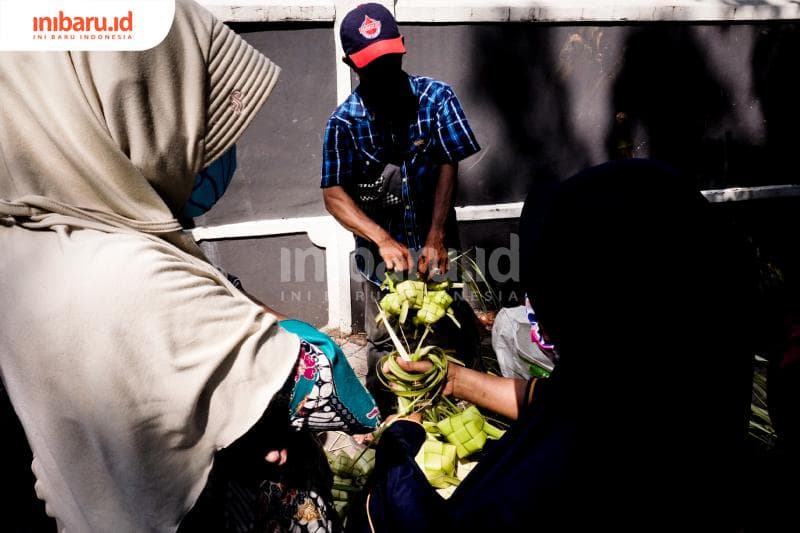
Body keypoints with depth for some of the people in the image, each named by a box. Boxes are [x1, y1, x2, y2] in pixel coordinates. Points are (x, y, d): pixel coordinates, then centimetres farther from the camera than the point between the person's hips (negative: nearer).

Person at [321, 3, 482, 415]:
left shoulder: (435, 97, -6)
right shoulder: (345, 121, -10)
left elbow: (448, 167, -8)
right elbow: (334, 194, -13)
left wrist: (435, 238, -15)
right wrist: (383, 240, -24)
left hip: (435, 241, 1)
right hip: (381, 249, 0)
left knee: (459, 333, 6)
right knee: (384, 342, 12)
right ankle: (382, 416, 35)